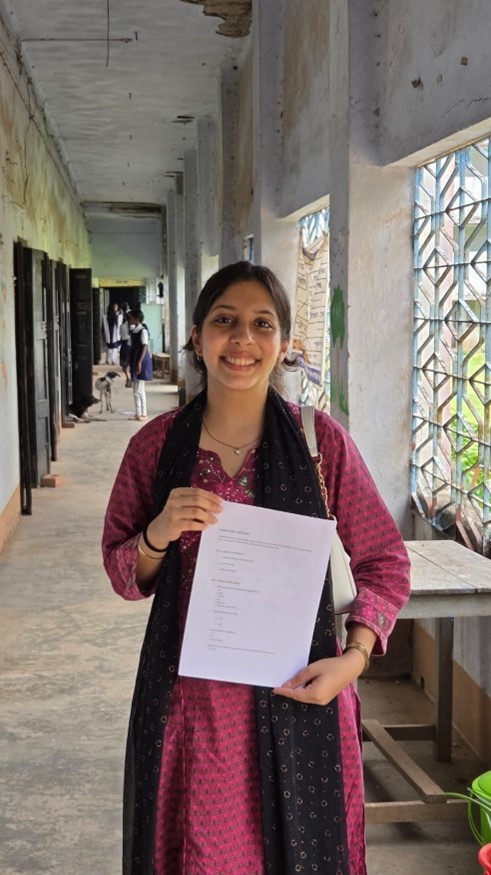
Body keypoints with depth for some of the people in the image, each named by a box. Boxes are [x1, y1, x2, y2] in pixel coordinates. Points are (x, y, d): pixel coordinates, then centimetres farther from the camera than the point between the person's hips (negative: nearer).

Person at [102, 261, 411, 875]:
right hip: (188, 693, 1)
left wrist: (354, 656, -12)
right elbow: (123, 576, 6)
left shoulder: (321, 439, -6)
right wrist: (159, 534, -15)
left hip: (297, 692, -1)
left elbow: (385, 563, 1)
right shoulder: (155, 445, -2)